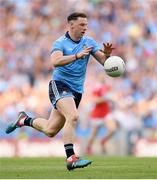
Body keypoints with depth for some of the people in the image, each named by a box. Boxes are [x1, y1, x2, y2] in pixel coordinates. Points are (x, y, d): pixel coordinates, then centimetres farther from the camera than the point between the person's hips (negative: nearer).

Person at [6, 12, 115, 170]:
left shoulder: (89, 42, 8)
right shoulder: (60, 43, -7)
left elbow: (103, 61, 1)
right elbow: (55, 62, -26)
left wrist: (107, 54, -21)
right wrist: (77, 56, -37)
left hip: (76, 91, 6)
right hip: (59, 85, -6)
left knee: (50, 130, 11)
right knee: (73, 116, -32)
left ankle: (25, 120, 38)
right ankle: (70, 158, -32)